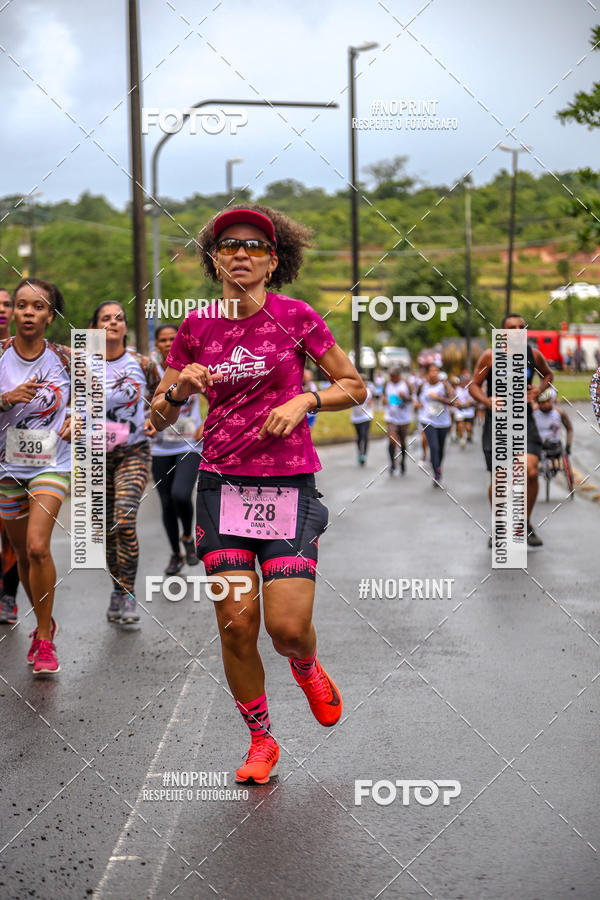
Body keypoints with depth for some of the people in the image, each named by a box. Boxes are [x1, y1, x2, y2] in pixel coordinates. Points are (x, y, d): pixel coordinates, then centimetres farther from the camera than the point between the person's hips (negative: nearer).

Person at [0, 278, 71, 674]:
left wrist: (76, 420, -7)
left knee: (38, 547, -18)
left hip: (51, 465, -2)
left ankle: (45, 640, -5)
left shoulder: (65, 358, -5)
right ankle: (44, 624, 35)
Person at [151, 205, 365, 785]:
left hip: (289, 484, -2)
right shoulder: (196, 327, 4)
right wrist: (178, 390, -11)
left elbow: (355, 387, 6)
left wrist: (304, 400, -11)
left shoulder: (295, 316, -2)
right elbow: (159, 419, 10)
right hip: (222, 484, 2)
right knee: (236, 624, -4)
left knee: (288, 627, -9)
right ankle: (260, 741, 18)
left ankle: (307, 668, 30)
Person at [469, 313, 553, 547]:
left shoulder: (533, 355, 1)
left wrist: (539, 389, 0)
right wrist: (486, 400, -19)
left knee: (531, 471, -16)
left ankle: (526, 523, 5)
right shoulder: (490, 356, -6)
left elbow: (548, 374, 21)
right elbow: (474, 384, 1)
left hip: (524, 422, 1)